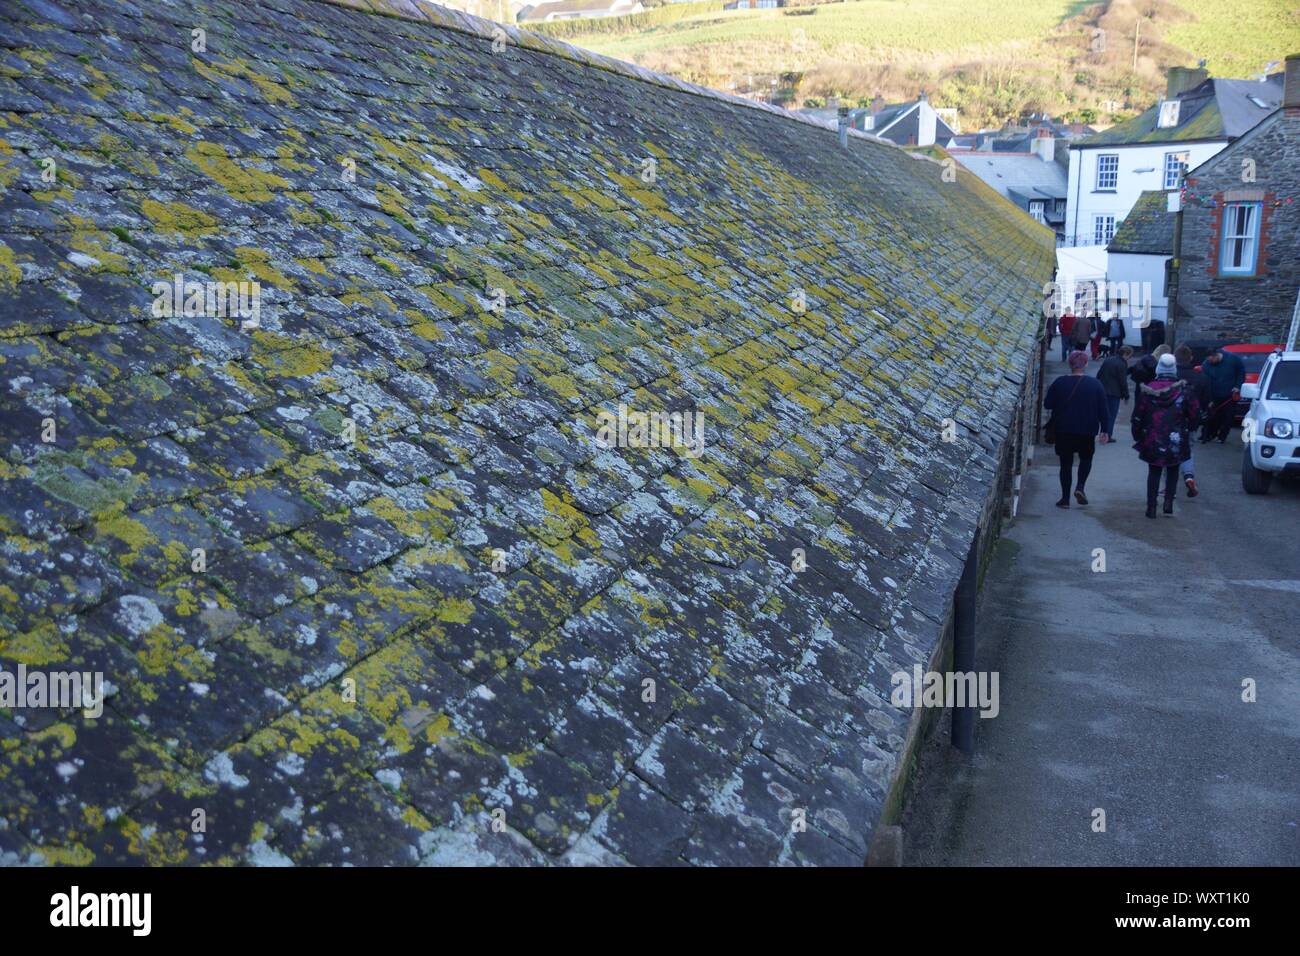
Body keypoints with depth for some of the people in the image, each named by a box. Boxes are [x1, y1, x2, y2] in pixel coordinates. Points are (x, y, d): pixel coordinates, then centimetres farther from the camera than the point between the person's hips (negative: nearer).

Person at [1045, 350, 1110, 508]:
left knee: (1066, 463, 8)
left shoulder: (1059, 383, -7)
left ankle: (1065, 498, 8)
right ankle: (1080, 487, 2)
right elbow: (1102, 409, -2)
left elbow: (1047, 404, -3)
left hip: (1063, 431, 0)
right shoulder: (1095, 384, -4)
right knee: (1086, 458, 22)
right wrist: (1104, 431, 4)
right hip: (1087, 432, 0)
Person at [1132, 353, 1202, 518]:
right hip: (1176, 442, 0)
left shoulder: (1146, 391, -5)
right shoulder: (1184, 391, -5)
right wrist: (1186, 429, 18)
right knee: (1173, 470, 18)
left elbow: (1137, 417, -2)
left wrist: (1137, 437, 10)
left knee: (1154, 472, 11)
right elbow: (1195, 415, -1)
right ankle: (1169, 501, 6)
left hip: (1152, 442, 0)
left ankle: (1151, 506, 7)